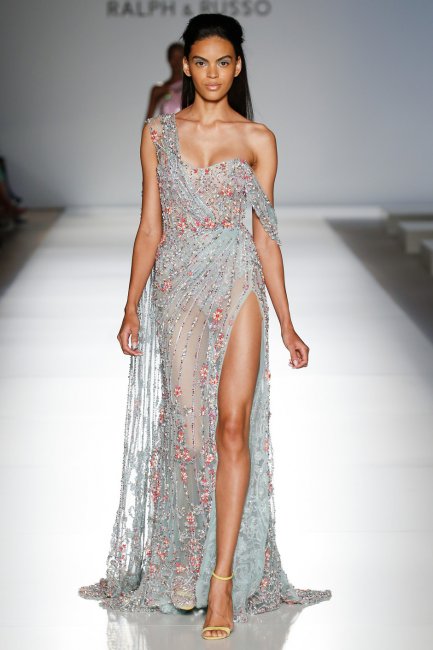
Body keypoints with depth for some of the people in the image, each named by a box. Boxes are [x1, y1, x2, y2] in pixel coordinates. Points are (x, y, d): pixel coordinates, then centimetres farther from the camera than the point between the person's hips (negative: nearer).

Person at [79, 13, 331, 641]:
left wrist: (287, 324, 4)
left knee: (232, 426, -8)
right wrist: (132, 306, 2)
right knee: (188, 429, -1)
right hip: (177, 287, 1)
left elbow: (265, 234, 6)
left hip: (238, 283, -1)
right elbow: (150, 226, 9)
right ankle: (183, 569, 16)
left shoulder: (257, 139, 6)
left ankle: (223, 577, -4)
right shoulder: (158, 132, 9)